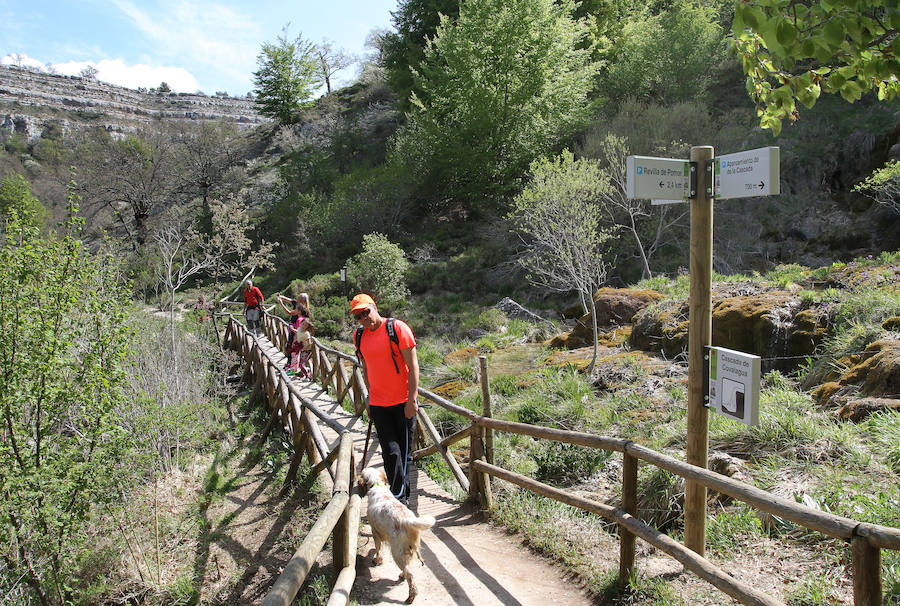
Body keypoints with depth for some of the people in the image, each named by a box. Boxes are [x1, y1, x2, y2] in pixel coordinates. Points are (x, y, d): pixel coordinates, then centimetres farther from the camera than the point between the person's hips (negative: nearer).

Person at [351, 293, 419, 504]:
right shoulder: (359, 336, 7)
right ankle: (400, 497, 8)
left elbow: (413, 365, -11)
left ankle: (402, 495, 23)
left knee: (405, 451, 8)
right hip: (378, 404, 3)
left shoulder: (397, 328, -10)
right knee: (391, 452, -4)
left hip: (403, 402, -3)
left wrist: (412, 399, -15)